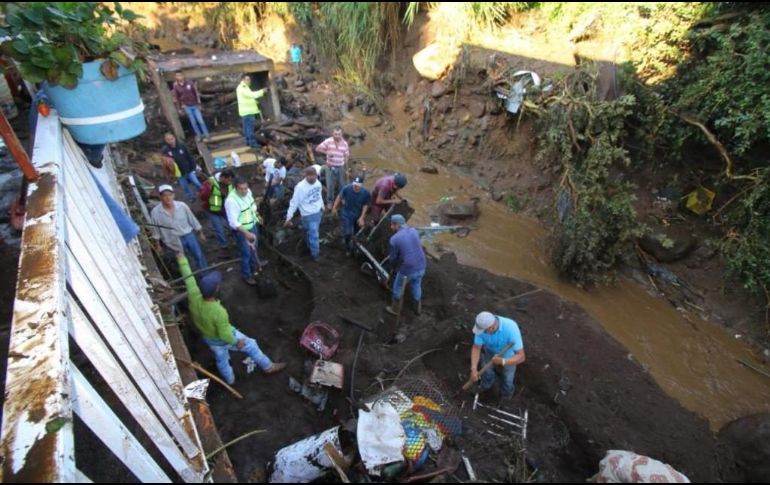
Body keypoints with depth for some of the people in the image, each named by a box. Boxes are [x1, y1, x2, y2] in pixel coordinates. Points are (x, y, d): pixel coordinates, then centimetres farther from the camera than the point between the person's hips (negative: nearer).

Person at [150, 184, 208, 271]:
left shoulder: (182, 206, -15)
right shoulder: (155, 212, -17)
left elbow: (192, 220, -2)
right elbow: (156, 231, -5)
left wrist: (200, 233, 7)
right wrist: (157, 245, 3)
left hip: (188, 235, 2)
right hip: (173, 241, -1)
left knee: (199, 256, 11)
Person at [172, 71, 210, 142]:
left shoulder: (190, 83, -11)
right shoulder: (176, 87, -8)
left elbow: (196, 93, -4)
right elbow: (177, 98, 1)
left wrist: (199, 104, -4)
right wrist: (179, 109, 3)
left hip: (195, 105, -1)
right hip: (187, 107, 1)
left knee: (200, 121, -1)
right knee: (193, 122, 7)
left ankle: (206, 135, 9)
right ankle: (198, 134, 22)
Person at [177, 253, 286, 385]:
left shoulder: (194, 297, -31)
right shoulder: (219, 312, -43)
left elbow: (188, 277, -15)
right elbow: (225, 335, -31)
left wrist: (182, 260, 1)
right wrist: (237, 342, -11)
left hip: (208, 338, 6)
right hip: (224, 339, -5)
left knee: (221, 359, 30)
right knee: (251, 345, 18)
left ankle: (230, 380, 56)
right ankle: (268, 367, 38)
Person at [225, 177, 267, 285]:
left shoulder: (248, 191, -11)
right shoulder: (231, 200, -33)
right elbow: (233, 222, -32)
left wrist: (257, 216, 21)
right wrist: (247, 233, -37)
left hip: (253, 225, 7)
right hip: (241, 230, -7)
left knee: (254, 247, 28)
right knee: (246, 253, 7)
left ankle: (255, 264, 56)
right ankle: (247, 275, 29)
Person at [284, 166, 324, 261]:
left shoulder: (317, 183, -4)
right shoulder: (300, 187, -23)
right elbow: (294, 202, -20)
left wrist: (322, 206, 26)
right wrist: (289, 217, -19)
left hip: (318, 212, 6)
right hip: (308, 215, -6)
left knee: (312, 232, 23)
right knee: (313, 234, 0)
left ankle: (311, 247, 44)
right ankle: (315, 254, 18)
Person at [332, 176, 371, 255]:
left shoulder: (365, 193, -22)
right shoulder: (346, 189, -25)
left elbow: (365, 206, -9)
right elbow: (339, 197, -7)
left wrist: (362, 217, -10)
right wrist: (334, 208, 2)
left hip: (358, 215, 2)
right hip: (347, 214, -2)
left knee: (356, 233, 20)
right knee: (347, 233, -11)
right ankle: (349, 249, 19)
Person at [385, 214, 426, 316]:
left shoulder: (394, 239, -18)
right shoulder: (414, 231, -2)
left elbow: (393, 258, -5)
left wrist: (394, 267, 18)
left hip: (407, 270, -4)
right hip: (421, 267, 5)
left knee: (398, 287, 23)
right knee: (416, 286, 31)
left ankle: (394, 309, 44)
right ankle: (418, 308, 49)